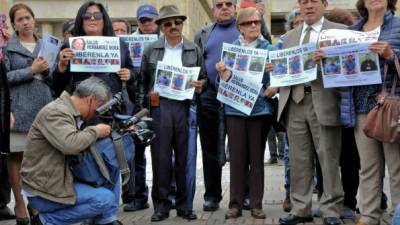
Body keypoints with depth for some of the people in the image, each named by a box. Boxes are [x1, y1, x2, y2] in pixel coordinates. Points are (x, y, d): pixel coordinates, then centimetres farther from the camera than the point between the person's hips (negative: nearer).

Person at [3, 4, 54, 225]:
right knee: (16, 157, 0)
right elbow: (5, 77, -7)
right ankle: (20, 204, 8)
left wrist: (46, 71, -4)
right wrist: (32, 70, -13)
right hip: (19, 108, -3)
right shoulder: (7, 47, 3)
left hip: (43, 107, 4)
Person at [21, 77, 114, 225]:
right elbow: (70, 145, -34)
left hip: (54, 181, 10)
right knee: (106, 199, -17)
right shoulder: (56, 112, -19)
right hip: (42, 191, -10)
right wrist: (96, 131, -17)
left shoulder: (71, 112, 11)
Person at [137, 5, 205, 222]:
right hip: (159, 107, 0)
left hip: (185, 107, 0)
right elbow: (142, 80, 10)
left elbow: (203, 78, 14)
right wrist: (143, 106, 0)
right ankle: (161, 204, 7)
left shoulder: (194, 50, 11)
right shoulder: (151, 50, 10)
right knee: (160, 156, 0)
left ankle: (183, 204, 12)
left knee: (184, 157, 2)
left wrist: (200, 86, -8)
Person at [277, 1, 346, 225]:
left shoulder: (340, 30, 5)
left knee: (329, 159, 0)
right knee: (299, 160, 7)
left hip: (324, 103, -4)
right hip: (295, 102, 4)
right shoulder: (290, 36, 19)